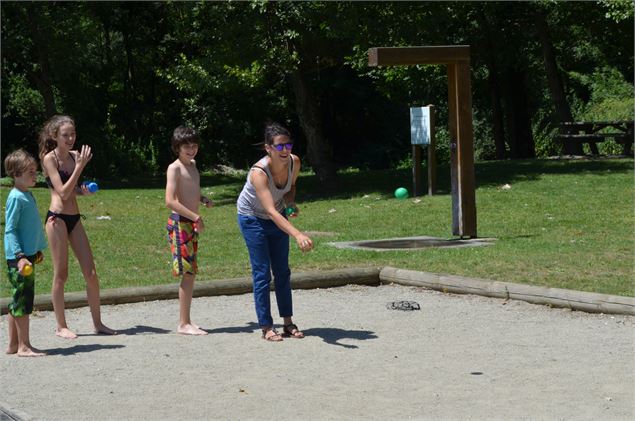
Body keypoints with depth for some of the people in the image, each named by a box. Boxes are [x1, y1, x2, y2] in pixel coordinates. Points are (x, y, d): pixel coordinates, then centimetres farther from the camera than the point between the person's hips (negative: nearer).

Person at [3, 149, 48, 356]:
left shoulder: (28, 196, 13)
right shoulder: (15, 198, -14)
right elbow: (10, 230, -17)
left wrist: (38, 250, 25)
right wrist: (19, 256, -23)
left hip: (27, 256, 9)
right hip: (18, 257, -9)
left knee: (18, 301, 13)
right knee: (23, 300, -6)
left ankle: (13, 345, 19)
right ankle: (24, 346, -2)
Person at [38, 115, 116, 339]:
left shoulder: (75, 156, 11)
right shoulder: (49, 158, -8)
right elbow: (63, 192, -16)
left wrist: (83, 190, 1)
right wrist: (80, 166, -18)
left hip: (74, 218, 6)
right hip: (57, 217, -6)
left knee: (91, 273, 4)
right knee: (61, 274, 0)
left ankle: (97, 323, 14)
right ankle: (61, 326, 10)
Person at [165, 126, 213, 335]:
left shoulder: (192, 165, 14)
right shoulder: (174, 168, -12)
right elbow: (170, 201, -21)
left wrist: (202, 199, 9)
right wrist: (196, 217, -22)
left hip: (192, 224, 8)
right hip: (180, 224, -8)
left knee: (190, 274, 10)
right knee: (188, 273, -9)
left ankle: (186, 321, 15)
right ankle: (184, 324, -6)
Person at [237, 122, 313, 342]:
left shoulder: (294, 162, -19)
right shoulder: (259, 172, -37)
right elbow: (271, 211, -47)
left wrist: (291, 203, -15)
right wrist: (298, 235, -58)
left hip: (278, 218, 6)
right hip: (253, 219, -6)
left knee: (283, 271, 9)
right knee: (262, 274, -5)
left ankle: (288, 323, 17)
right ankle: (266, 327, 3)